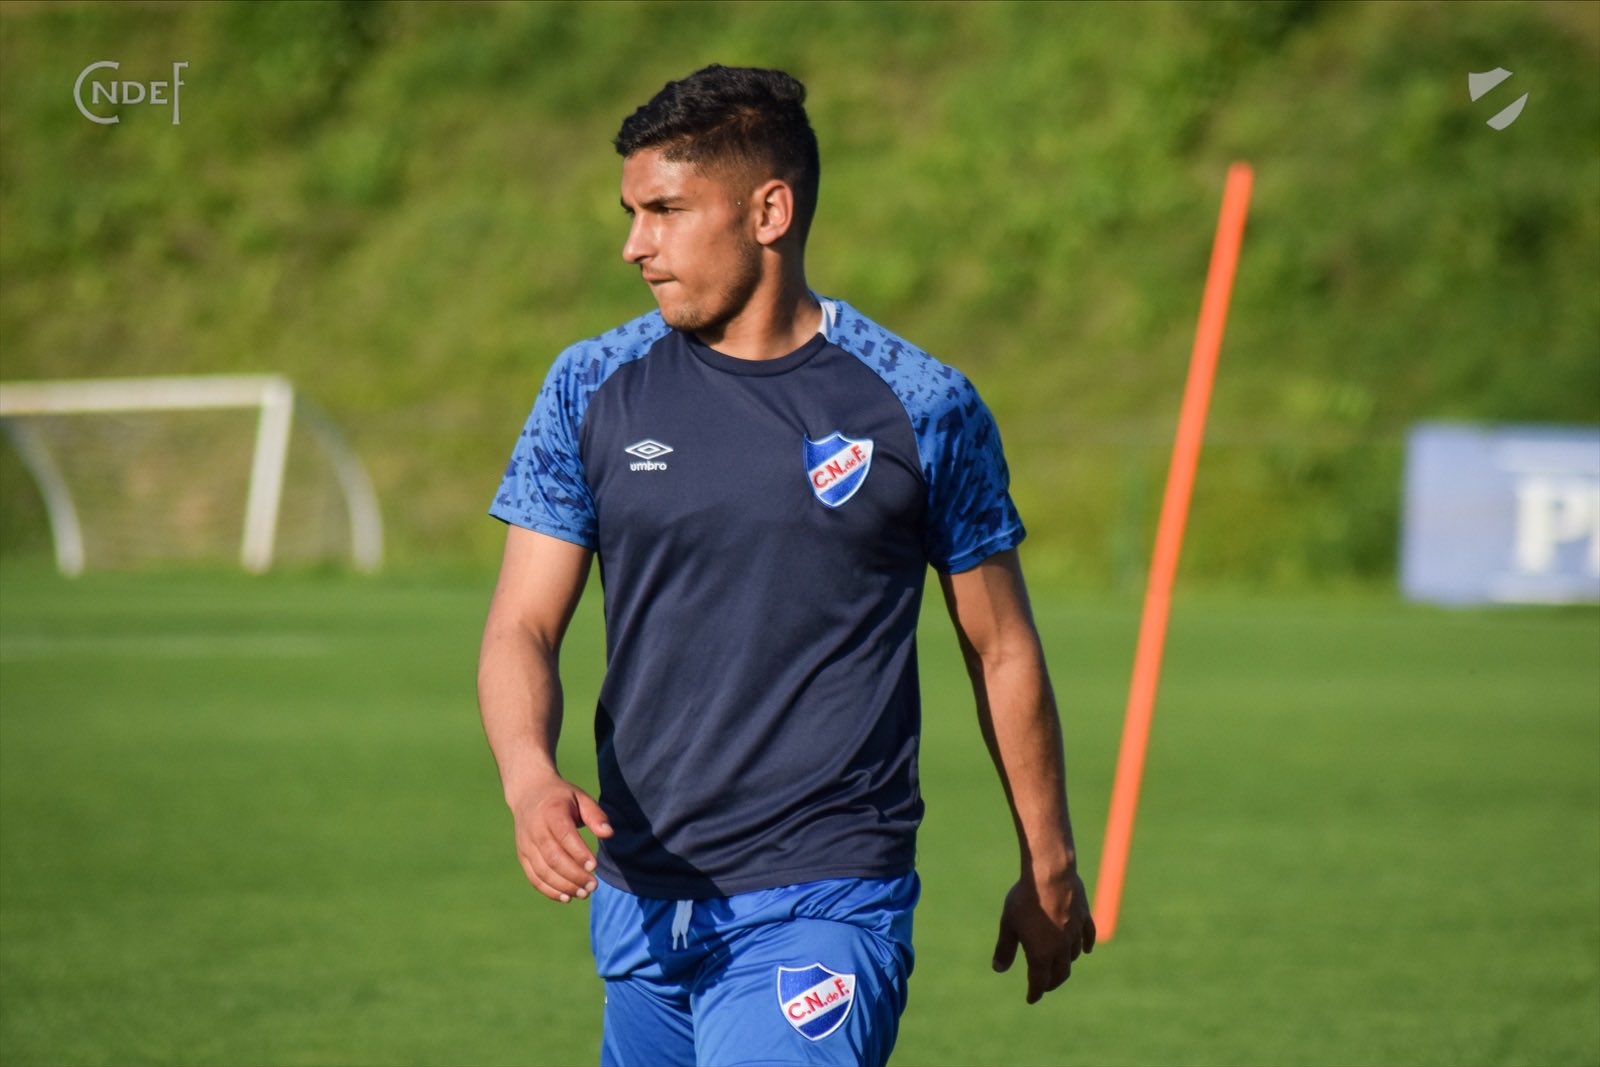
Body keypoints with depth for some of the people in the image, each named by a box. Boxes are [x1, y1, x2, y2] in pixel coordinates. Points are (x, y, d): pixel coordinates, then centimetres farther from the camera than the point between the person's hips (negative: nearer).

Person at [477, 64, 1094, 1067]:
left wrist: (1049, 868, 15)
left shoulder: (924, 407, -2)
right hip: (638, 901, 4)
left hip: (822, 906, -4)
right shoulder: (593, 390, 5)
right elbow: (523, 626, 2)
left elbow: (1002, 649, 8)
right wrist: (531, 782, -19)